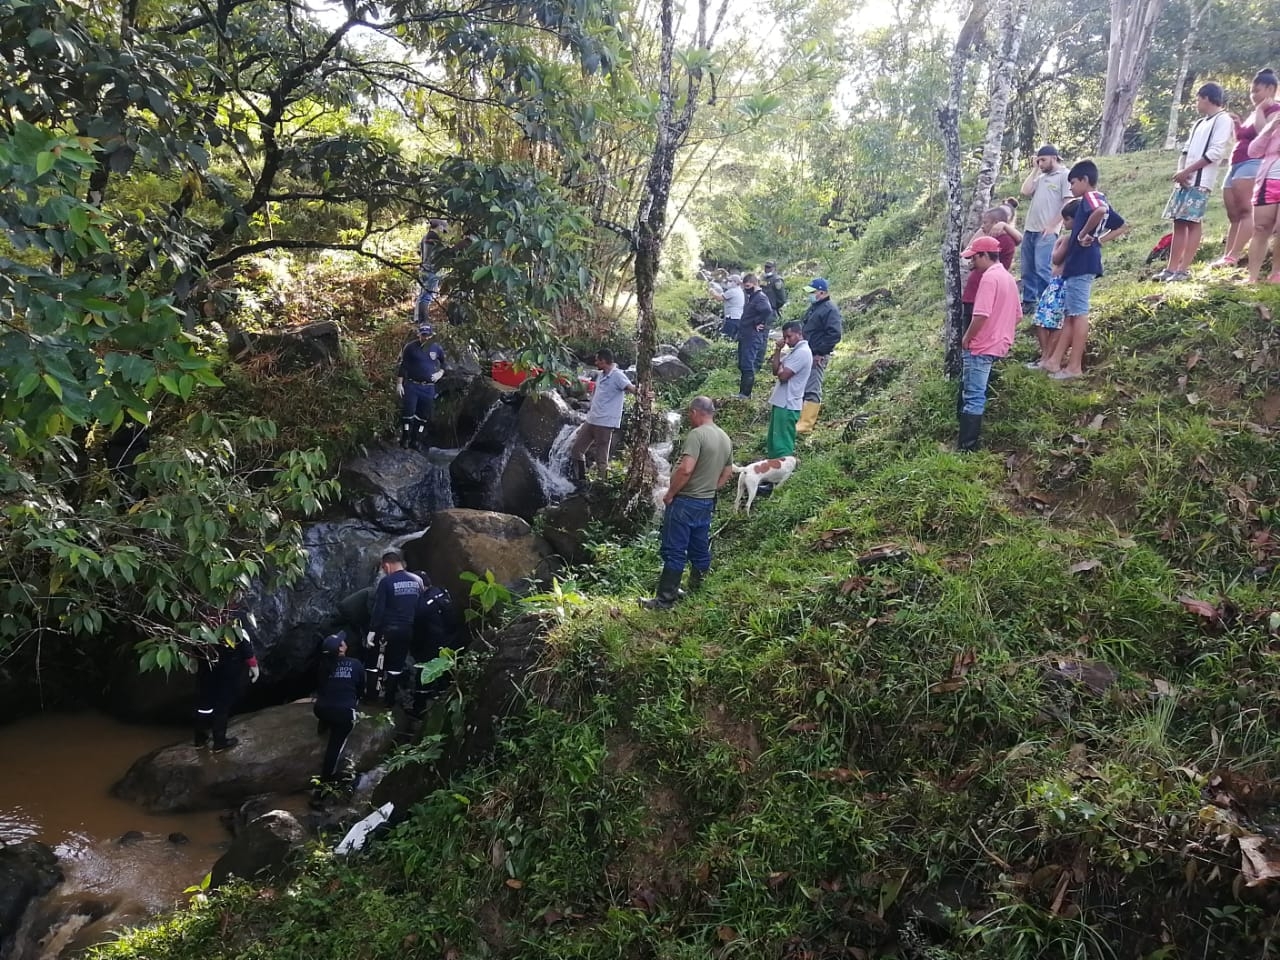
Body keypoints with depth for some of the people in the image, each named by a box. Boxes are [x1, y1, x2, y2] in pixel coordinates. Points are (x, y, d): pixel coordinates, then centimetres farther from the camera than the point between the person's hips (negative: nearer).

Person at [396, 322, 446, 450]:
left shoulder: (436, 348, 4)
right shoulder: (410, 347, -5)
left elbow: (444, 362, 21)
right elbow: (402, 366, -3)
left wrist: (440, 373, 3)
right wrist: (399, 384, -7)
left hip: (429, 387, 3)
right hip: (411, 385, -3)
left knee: (424, 415, 7)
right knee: (408, 412, -8)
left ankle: (417, 440, 17)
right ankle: (405, 439, 2)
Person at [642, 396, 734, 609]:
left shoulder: (697, 434, -18)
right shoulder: (725, 439, 10)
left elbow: (685, 470, -27)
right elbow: (727, 473, 18)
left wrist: (670, 493, -15)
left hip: (686, 501, -8)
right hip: (707, 502, 8)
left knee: (674, 551, -4)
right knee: (700, 549, 14)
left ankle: (665, 599, -1)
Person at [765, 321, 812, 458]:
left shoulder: (802, 352, -16)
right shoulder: (794, 350, 15)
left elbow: (783, 375, -22)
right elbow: (776, 372, 11)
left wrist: (779, 366, 0)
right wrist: (777, 350, 0)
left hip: (788, 404, -10)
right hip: (780, 402, 10)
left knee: (782, 444, -7)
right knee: (773, 441, 16)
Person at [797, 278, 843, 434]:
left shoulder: (830, 310, -13)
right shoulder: (813, 307, 17)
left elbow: (835, 334, -22)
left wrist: (820, 352, -20)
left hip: (817, 357, -10)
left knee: (811, 390, -11)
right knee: (801, 388, 16)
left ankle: (806, 424, -13)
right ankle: (799, 418, 26)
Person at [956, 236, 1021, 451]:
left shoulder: (989, 277, -17)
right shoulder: (1008, 278, 15)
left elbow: (981, 315, -25)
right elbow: (1017, 315, 20)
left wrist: (966, 338, -12)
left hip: (981, 347, -10)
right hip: (997, 345, 10)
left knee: (973, 397, -9)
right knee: (976, 395, 19)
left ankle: (966, 447, -9)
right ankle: (969, 440, 24)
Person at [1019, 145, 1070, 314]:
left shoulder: (1065, 175, -3)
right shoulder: (1041, 177, 19)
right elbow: (1025, 191, 6)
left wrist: (1052, 225, -15)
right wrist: (1035, 170, 9)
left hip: (1046, 232, -7)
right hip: (1029, 229, 7)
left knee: (1042, 269, -14)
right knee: (1028, 270, 9)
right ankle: (1028, 302, 17)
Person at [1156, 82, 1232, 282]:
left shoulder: (1223, 119, -2)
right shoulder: (1199, 123, 24)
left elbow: (1216, 152, -13)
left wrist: (1188, 171, -14)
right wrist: (1181, 171, -2)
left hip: (1200, 180, -8)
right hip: (1185, 179, 8)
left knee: (1193, 222, -10)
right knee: (1179, 222, 4)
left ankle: (1184, 269, -13)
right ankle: (1172, 268, 4)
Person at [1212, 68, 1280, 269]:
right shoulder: (1253, 113, 26)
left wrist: (1260, 109, -8)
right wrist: (1237, 125, 16)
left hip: (1254, 164, -10)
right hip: (1236, 165, 10)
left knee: (1246, 210, -20)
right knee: (1234, 215, 3)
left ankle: (1233, 256, -32)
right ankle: (1227, 256, 0)